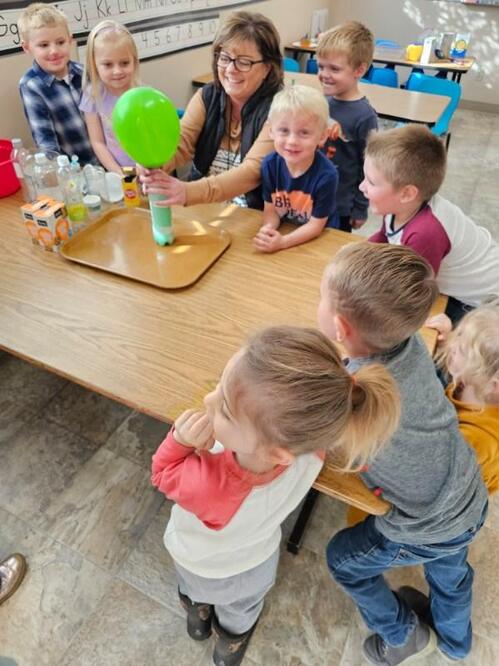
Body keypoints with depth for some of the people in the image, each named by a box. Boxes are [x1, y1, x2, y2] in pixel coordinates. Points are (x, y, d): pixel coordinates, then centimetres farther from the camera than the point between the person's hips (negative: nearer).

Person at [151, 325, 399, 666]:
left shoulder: (206, 486, -53)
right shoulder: (309, 442, -43)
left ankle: (198, 616, 72)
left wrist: (181, 441, -42)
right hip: (256, 562, 3)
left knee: (196, 591, 39)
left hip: (200, 566, -2)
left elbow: (164, 475, -28)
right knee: (241, 611, 40)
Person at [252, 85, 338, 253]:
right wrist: (267, 230, -26)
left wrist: (283, 242, -28)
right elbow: (270, 209, -5)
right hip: (282, 232, 3)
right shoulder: (270, 164, -11)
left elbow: (316, 225, -16)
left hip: (318, 240, -3)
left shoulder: (326, 175, -23)